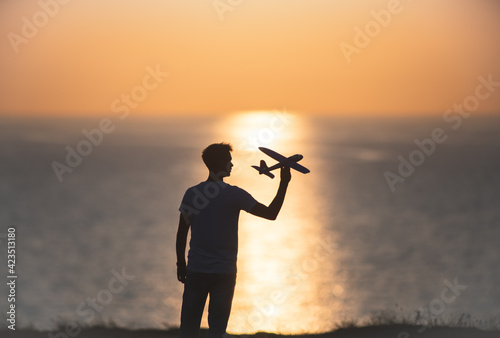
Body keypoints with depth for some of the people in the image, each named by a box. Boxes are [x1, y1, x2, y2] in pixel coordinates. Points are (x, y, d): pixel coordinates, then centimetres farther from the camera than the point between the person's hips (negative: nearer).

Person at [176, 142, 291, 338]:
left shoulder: (191, 194, 2)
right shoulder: (234, 194, -8)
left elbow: (181, 234, 5)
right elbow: (271, 214, -7)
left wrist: (181, 264, 16)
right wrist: (284, 184, 0)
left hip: (195, 271, 2)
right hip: (224, 272, -2)